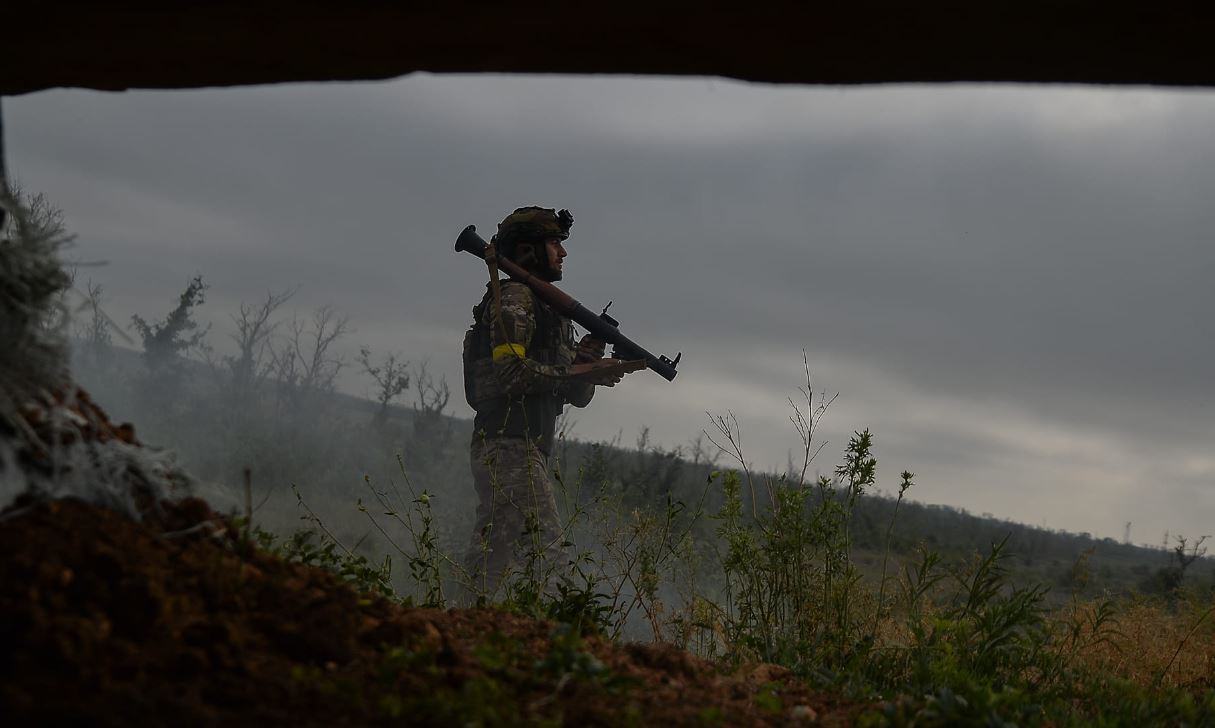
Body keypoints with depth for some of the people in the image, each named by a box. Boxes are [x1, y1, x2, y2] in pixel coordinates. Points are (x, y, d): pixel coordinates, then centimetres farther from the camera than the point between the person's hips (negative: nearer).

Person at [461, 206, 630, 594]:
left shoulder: (553, 310, 23)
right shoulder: (512, 299, -5)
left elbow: (578, 396, 20)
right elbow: (509, 372, -20)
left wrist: (586, 359, 0)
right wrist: (579, 371, -16)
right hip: (510, 447, -10)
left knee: (492, 557, 9)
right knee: (545, 553, -16)